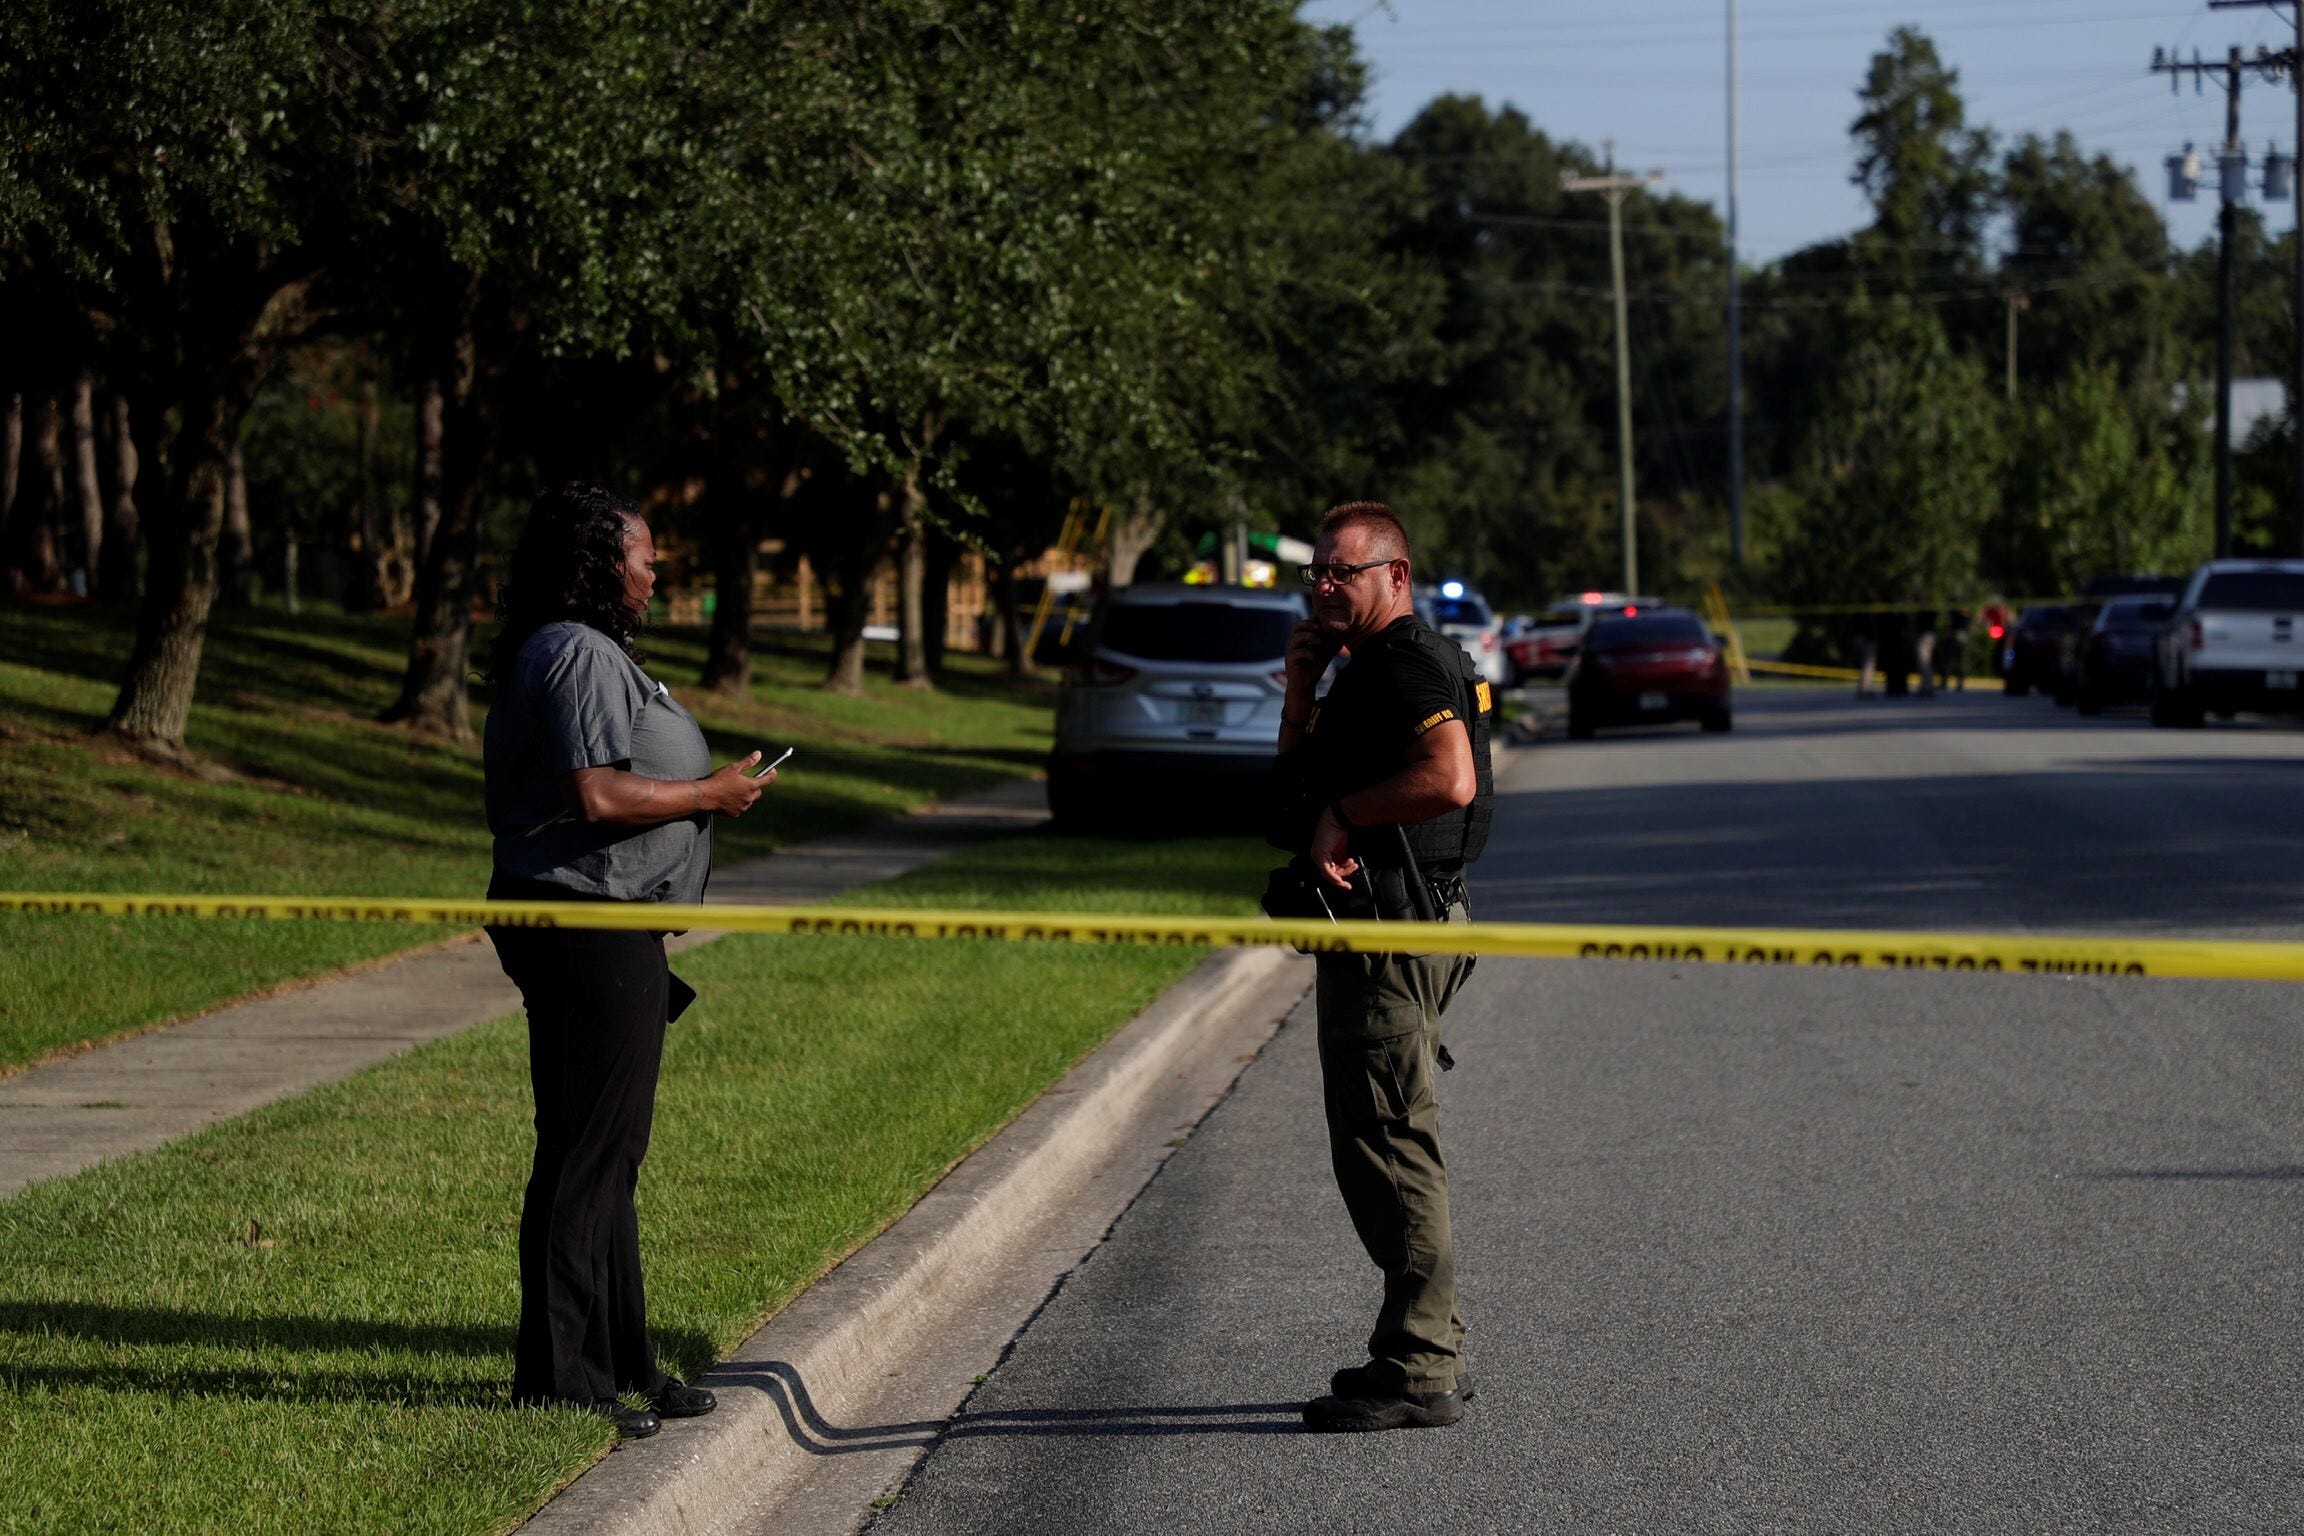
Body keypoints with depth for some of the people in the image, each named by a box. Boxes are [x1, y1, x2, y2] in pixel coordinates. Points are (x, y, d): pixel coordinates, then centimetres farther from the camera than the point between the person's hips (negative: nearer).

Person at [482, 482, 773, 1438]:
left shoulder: (586, 653, 19)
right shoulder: (581, 656, -15)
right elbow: (597, 793, -24)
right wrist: (712, 794, -13)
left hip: (603, 932, 11)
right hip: (592, 927, -11)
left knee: (610, 1152, 16)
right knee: (587, 1153, -7)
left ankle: (618, 1362, 24)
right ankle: (557, 1374, -3)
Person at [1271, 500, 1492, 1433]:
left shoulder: (1413, 665, -14)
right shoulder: (1370, 669, 20)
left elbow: (1451, 778, -30)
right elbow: (1299, 780, 24)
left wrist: (1343, 814, -20)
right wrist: (1301, 690, 9)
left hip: (1394, 928, -11)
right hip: (1371, 927, 11)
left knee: (1386, 1144, -9)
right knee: (1385, 1145, 15)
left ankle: (1416, 1372, -8)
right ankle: (1428, 1354, 21)